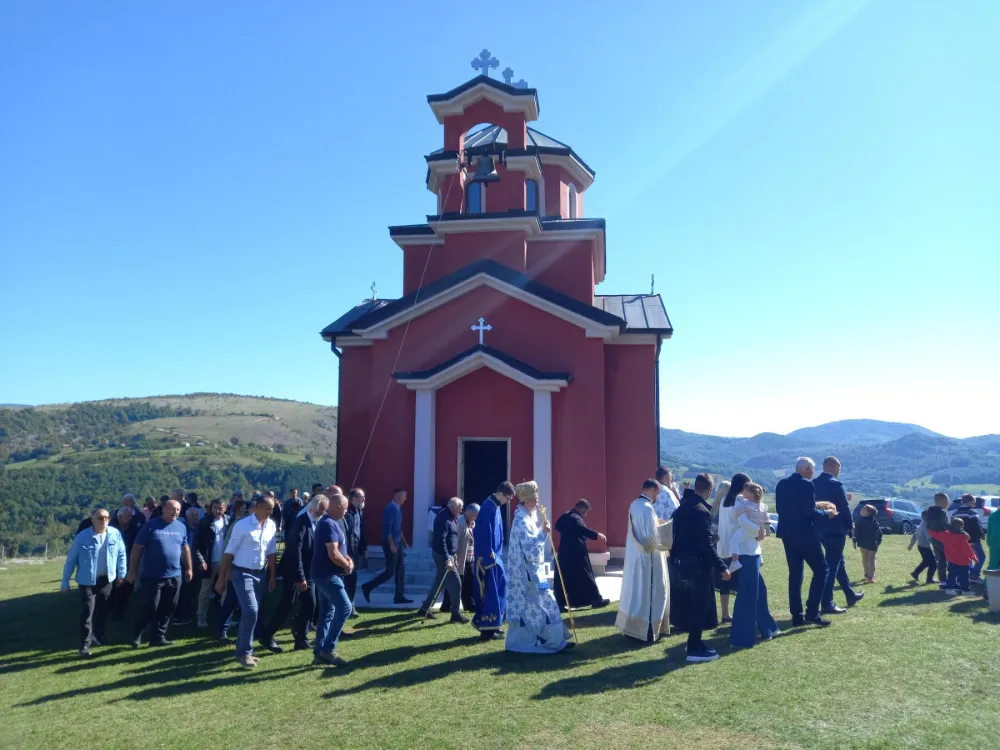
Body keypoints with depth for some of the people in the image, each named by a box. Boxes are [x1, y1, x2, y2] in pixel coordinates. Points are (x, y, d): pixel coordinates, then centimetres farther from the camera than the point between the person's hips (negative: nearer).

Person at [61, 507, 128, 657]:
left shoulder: (115, 534, -8)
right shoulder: (82, 537, -15)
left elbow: (121, 554, 3)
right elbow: (71, 560, -8)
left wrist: (121, 574, 3)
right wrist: (65, 582, -6)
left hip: (107, 579, 4)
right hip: (88, 581, -3)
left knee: (103, 610, 16)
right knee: (88, 612, -9)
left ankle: (98, 637, 36)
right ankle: (85, 644, -2)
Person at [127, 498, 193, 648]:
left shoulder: (181, 527, 7)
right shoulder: (151, 525, -8)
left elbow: (185, 548, 16)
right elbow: (137, 548, -6)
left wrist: (188, 568, 14)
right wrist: (132, 570, -7)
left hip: (174, 576, 5)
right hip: (153, 576, -5)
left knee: (168, 608, 8)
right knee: (149, 608, 1)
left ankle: (158, 637, 20)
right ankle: (136, 636, 21)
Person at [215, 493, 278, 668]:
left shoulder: (271, 526, 1)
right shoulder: (242, 525, -14)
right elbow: (228, 553, -10)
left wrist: (272, 576, 9)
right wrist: (221, 579, -9)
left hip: (260, 574, 6)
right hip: (242, 574, -6)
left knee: (255, 613, 10)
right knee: (251, 611, -15)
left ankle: (244, 650, 24)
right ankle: (244, 653, -2)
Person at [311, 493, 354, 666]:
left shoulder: (329, 522, 14)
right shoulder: (329, 524, -19)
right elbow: (333, 555, -24)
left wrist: (347, 558, 5)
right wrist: (347, 566, -8)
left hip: (326, 574, 10)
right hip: (327, 574, -10)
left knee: (327, 613, 12)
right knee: (344, 607, -11)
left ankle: (319, 652, 16)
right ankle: (328, 648, -6)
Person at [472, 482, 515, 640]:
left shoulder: (496, 506, 13)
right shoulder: (488, 506, -17)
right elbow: (485, 531, -22)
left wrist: (496, 553, 18)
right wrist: (489, 553, -20)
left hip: (494, 554, 10)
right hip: (487, 555, -10)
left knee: (499, 585, 13)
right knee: (489, 590, -6)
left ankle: (492, 624, 21)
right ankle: (487, 628, -1)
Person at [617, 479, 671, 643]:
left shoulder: (634, 505, 9)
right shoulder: (647, 508, -20)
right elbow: (652, 535, -22)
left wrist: (658, 524, 12)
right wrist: (668, 526, -10)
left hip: (635, 555, 9)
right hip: (648, 557, -9)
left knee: (636, 591, 15)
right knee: (649, 593, 0)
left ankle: (632, 627, 22)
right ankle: (647, 631, 4)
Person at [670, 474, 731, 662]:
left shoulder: (683, 506, 8)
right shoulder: (701, 511, -20)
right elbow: (706, 545, -23)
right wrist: (722, 567, -22)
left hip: (681, 562, 9)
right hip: (696, 565, -9)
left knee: (689, 604, 17)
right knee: (699, 606, 0)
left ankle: (694, 642, 28)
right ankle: (695, 649, 6)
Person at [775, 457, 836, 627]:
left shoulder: (781, 484, 8)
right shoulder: (806, 485, -14)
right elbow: (810, 512, -18)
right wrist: (826, 513, -1)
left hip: (788, 534, 7)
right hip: (806, 535, -7)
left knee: (795, 574, 11)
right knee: (821, 570, 4)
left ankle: (797, 615, 12)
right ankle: (812, 612, -3)